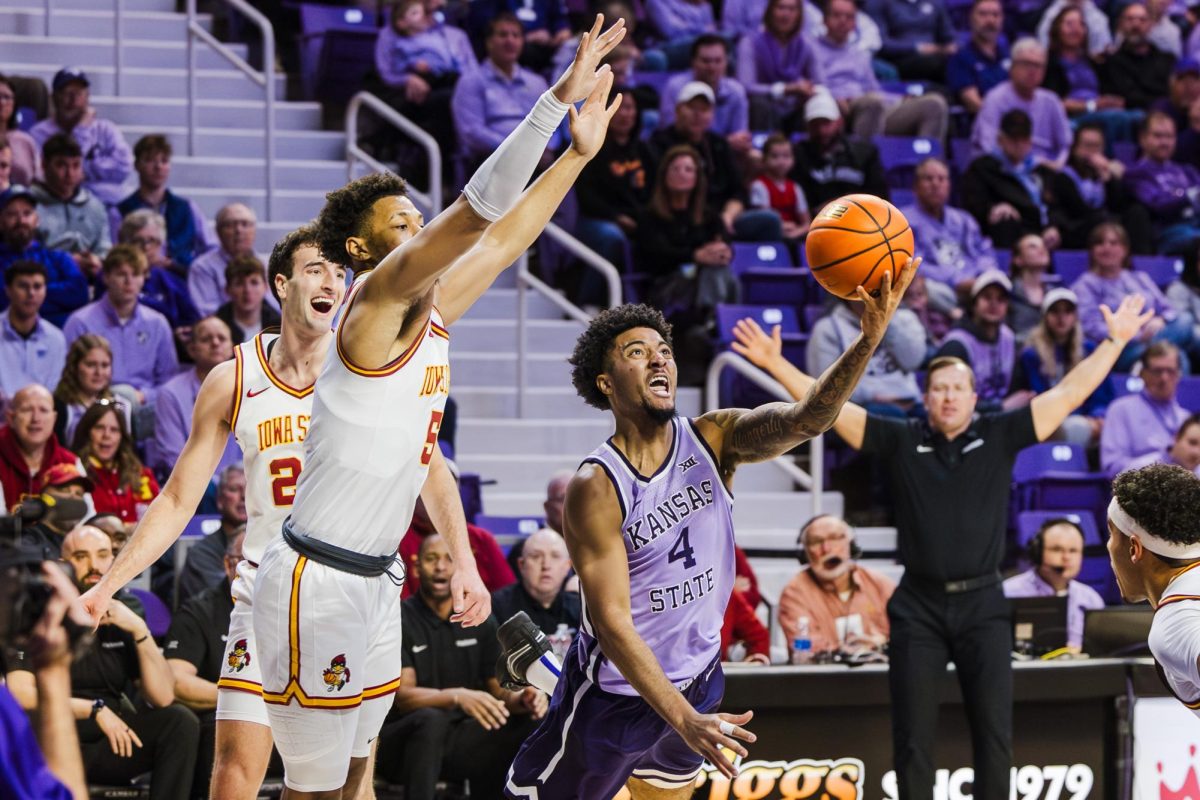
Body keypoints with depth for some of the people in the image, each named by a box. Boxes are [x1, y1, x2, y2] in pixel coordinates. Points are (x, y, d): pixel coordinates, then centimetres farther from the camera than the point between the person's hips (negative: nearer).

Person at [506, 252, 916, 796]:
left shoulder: (712, 440, -12)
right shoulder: (596, 488, -23)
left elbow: (804, 420, -31)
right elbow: (613, 623, -27)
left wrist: (869, 338, -49)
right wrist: (684, 719, -37)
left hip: (697, 678, 5)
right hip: (616, 689, -5)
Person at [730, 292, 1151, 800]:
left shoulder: (1000, 437, 4)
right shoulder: (901, 441, 4)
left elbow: (1070, 393, 4)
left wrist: (1114, 342, 0)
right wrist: (775, 364, -6)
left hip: (982, 604, 0)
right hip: (918, 606, 0)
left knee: (994, 733, 0)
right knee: (912, 737, 3)